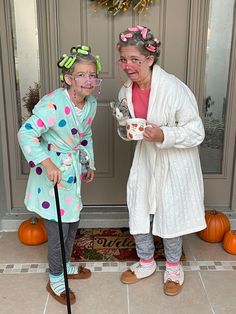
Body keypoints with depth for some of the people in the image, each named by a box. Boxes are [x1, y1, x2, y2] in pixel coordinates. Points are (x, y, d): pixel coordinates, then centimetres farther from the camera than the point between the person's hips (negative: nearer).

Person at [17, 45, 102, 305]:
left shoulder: (91, 103, 0)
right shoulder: (53, 103, -26)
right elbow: (26, 133, -30)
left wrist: (89, 163, 18)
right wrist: (47, 163, -37)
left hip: (73, 171, 8)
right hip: (52, 172, -8)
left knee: (72, 222, 21)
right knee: (58, 229, 3)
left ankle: (65, 265, 45)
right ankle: (55, 280, 28)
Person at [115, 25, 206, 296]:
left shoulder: (174, 88, -25)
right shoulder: (126, 90, -5)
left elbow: (196, 132, -20)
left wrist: (164, 136, -34)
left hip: (174, 162, -5)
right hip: (145, 158, 6)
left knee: (170, 214, 9)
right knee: (138, 211, 13)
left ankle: (173, 266, 37)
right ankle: (146, 262, 38)